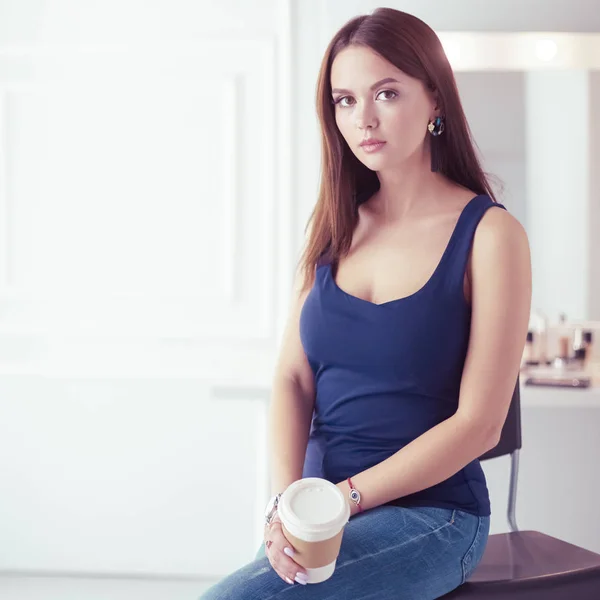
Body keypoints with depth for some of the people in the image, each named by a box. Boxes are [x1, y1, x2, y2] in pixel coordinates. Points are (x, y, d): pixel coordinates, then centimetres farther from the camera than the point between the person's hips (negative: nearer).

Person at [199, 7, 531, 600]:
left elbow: (479, 423, -10)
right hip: (321, 512, 5)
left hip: (427, 514, -4)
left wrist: (343, 498, -15)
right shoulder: (335, 228, 9)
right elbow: (292, 378, 4)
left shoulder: (490, 233, -6)